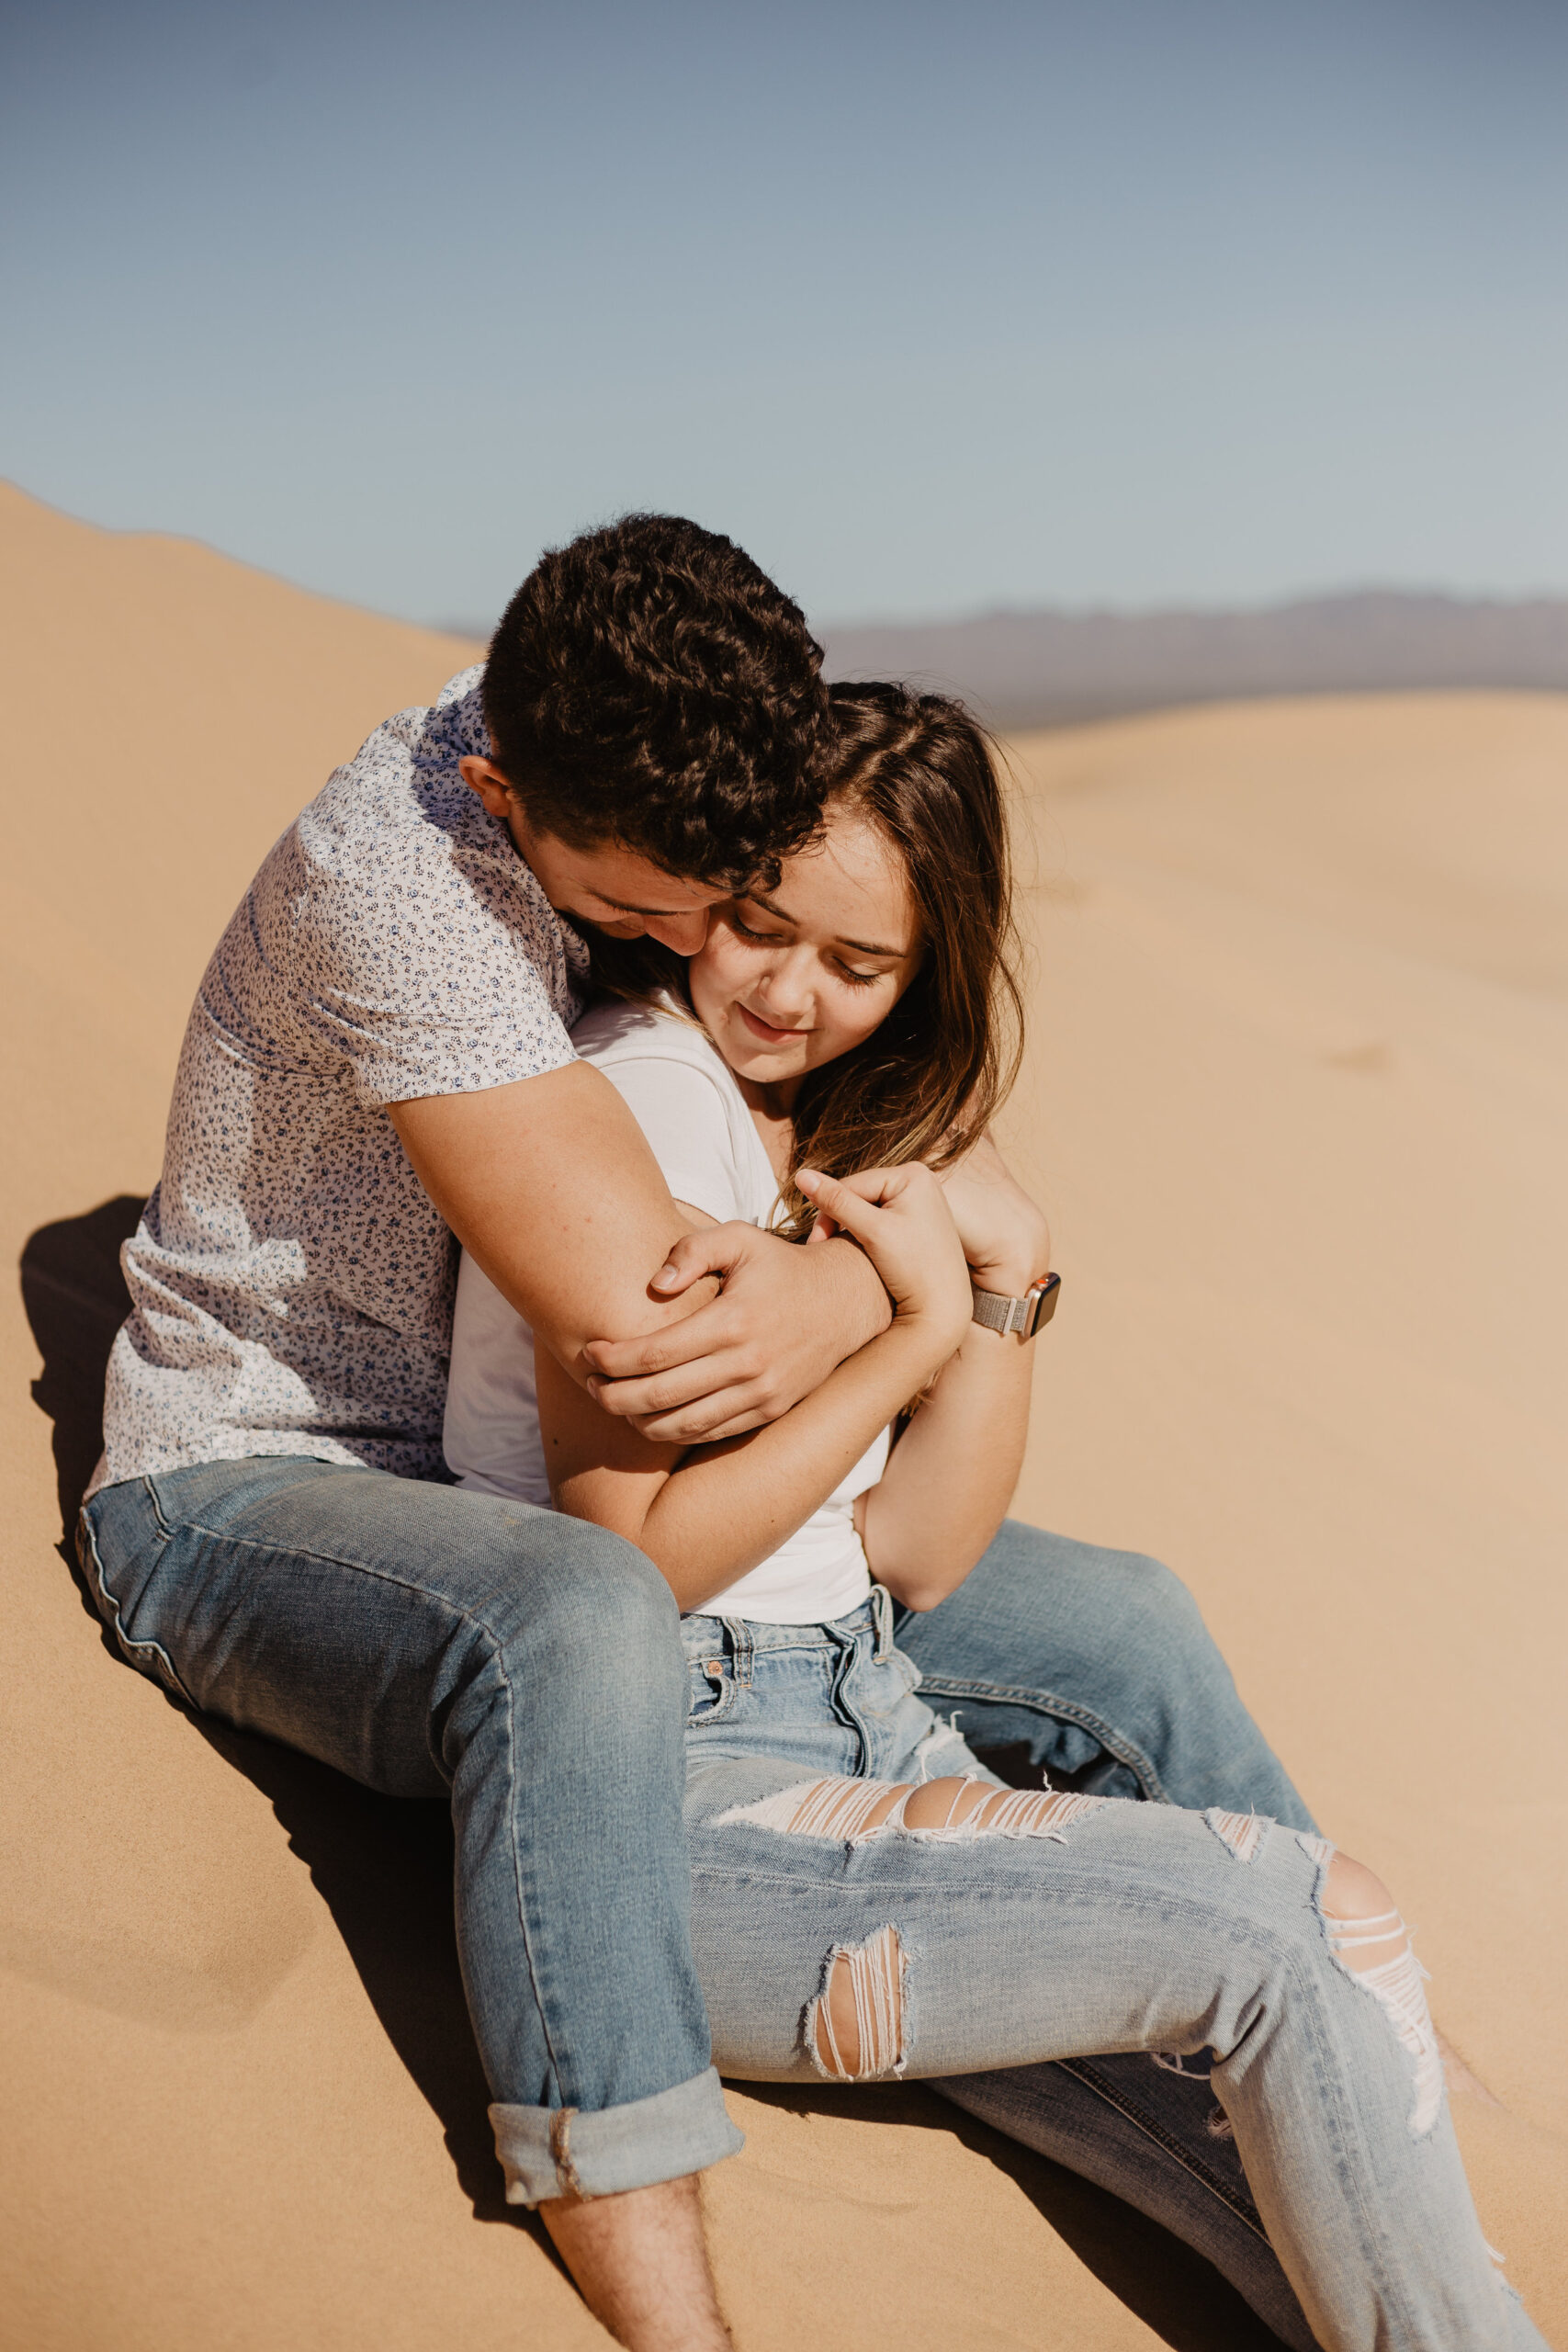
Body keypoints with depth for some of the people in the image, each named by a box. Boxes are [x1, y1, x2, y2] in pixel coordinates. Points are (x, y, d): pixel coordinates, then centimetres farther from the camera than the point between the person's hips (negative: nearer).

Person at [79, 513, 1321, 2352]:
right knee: (581, 1621, -43)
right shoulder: (392, 873, -28)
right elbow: (631, 1313, -36)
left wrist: (840, 1287, -23)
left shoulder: (690, 824, -4)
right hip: (260, 1492, -7)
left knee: (1124, 1629, 0)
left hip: (543, 1500, 7)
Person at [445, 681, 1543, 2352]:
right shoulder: (647, 1090, -11)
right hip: (666, 1807, -7)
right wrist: (915, 1333, -14)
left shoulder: (870, 1136, 12)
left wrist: (1002, 1279, -7)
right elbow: (638, 1562, -15)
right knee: (1266, 1961, -17)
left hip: (865, 1741, 7)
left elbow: (917, 1559, 5)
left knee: (1339, 1920, -13)